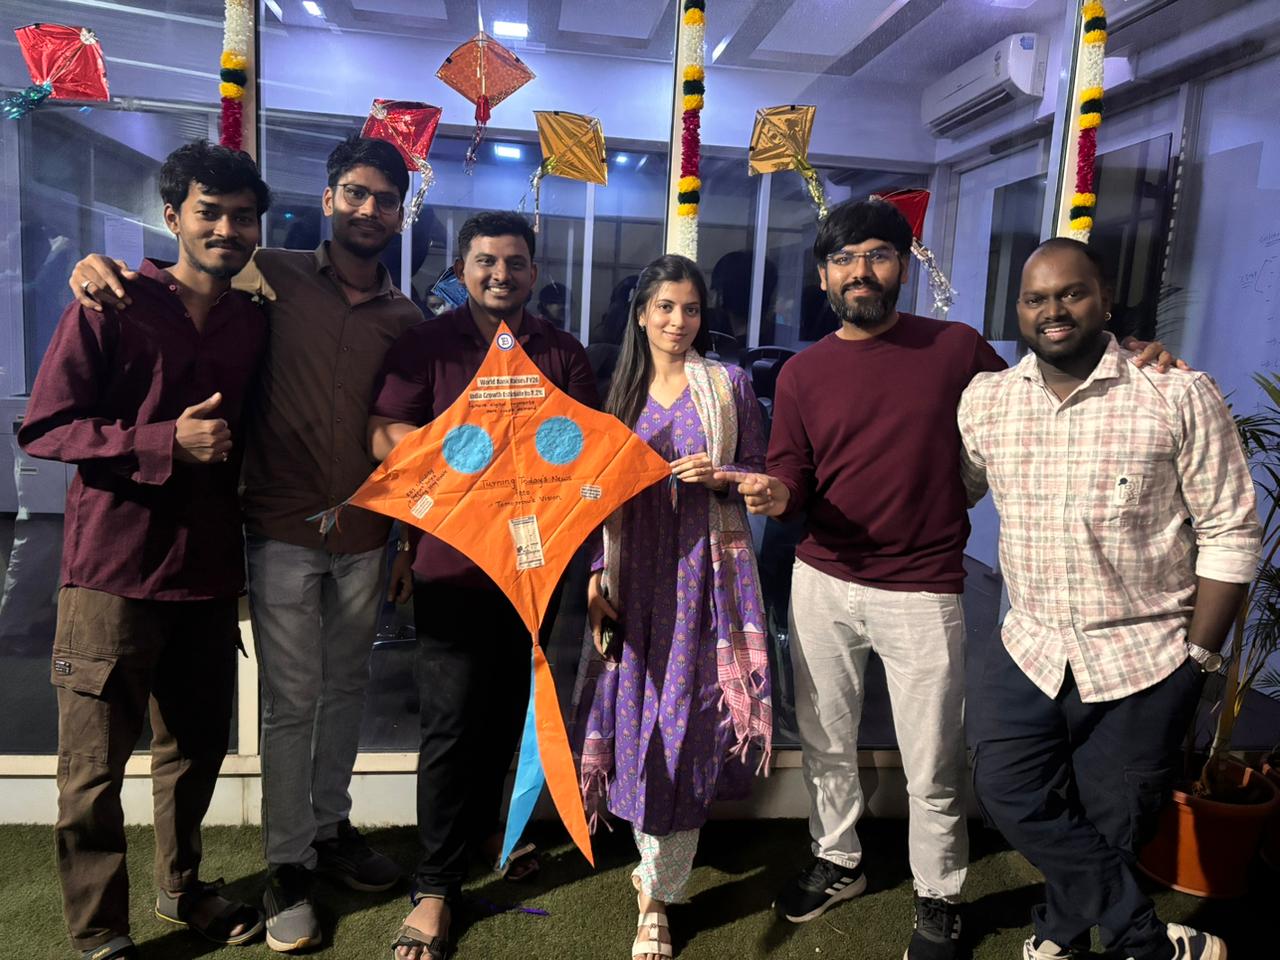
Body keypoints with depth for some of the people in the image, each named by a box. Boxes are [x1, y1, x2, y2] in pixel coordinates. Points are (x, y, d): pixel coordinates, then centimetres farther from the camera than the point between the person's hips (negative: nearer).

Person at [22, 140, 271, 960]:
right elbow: (44, 428, -9)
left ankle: (181, 886, 40)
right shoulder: (112, 308, -7)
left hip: (210, 573, 5)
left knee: (197, 748, 17)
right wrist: (166, 443, -18)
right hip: (114, 572, -4)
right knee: (95, 765, 7)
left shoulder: (256, 324, 7)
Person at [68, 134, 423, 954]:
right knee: (290, 701, 5)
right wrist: (104, 265, -16)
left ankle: (331, 829, 35)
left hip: (365, 536, 3)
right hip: (284, 531, -3)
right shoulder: (275, 277, -3)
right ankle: (288, 865, 22)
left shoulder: (405, 318, 5)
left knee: (346, 689, 16)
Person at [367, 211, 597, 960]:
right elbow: (386, 438, -10)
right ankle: (436, 885, 16)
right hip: (452, 560, -3)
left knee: (508, 708, 18)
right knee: (452, 722, 1)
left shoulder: (564, 353, 7)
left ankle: (481, 824, 42)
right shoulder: (427, 345, -1)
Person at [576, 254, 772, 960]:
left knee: (684, 718, -2)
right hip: (634, 570, 3)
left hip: (705, 567, -2)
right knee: (637, 713, 5)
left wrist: (721, 474, -15)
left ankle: (658, 892, 12)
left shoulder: (728, 384, 4)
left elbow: (760, 475, 7)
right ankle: (655, 863, 29)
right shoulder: (621, 390, 11)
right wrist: (596, 576, 4)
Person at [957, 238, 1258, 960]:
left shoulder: (1179, 396, -10)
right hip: (1031, 649, 3)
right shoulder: (985, 399, 0)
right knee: (1009, 791, -2)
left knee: (1111, 824, 10)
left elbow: (1231, 534, -7)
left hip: (1145, 661, -3)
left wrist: (1199, 655, -7)